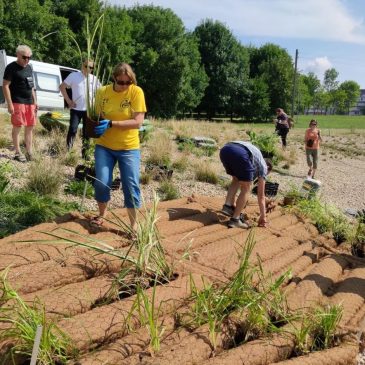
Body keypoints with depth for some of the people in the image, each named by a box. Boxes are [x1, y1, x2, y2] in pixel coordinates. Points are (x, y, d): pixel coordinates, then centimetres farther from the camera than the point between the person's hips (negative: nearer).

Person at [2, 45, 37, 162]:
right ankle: (18, 153, 6)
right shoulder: (11, 68, -7)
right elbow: (5, 86, -10)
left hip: (30, 102, 7)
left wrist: (35, 102, 17)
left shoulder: (29, 68, 16)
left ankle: (29, 153, 15)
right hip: (18, 102, -7)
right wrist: (9, 104, -17)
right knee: (17, 127, -2)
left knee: (30, 127, 8)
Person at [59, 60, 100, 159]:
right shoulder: (74, 75, -3)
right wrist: (68, 101, -6)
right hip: (76, 109, -3)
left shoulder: (94, 79, 5)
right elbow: (62, 87, 0)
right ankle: (68, 151, 0)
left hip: (89, 110, 3)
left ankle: (84, 153, 19)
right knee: (72, 130, -7)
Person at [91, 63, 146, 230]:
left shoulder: (136, 92, -11)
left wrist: (111, 124, -24)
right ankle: (102, 214, 25)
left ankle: (134, 225, 12)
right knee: (101, 182, -2)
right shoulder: (102, 92, -3)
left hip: (129, 148, -2)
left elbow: (138, 122, -17)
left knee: (131, 186, -3)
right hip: (104, 146, 2)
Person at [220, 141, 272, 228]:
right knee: (246, 188, 13)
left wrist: (234, 203, 59)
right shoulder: (263, 165, 29)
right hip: (240, 154, -6)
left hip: (225, 150, 6)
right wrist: (263, 216, 35)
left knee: (236, 180, 30)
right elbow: (261, 195, 29)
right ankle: (235, 219, 10)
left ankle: (228, 205, 15)